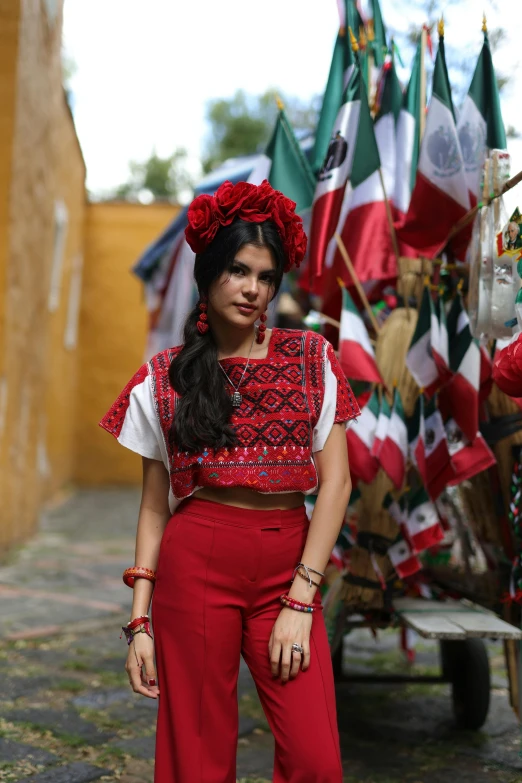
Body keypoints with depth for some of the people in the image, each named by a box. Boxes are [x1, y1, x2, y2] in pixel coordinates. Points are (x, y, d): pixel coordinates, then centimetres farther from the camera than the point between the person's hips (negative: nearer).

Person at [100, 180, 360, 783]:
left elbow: (335, 482, 0)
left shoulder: (311, 358, 4)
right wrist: (140, 621, -1)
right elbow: (154, 506, 5)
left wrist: (300, 599, -8)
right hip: (195, 563, 0)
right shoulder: (163, 378, 4)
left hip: (289, 565, 1)